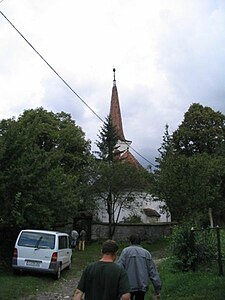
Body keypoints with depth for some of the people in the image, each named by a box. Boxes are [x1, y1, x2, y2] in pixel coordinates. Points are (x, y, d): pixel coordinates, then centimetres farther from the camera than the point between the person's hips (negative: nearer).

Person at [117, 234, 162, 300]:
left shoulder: (126, 251, 0)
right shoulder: (146, 253, 8)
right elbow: (153, 273, 6)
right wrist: (158, 289, 9)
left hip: (129, 286, -2)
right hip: (142, 287, 3)